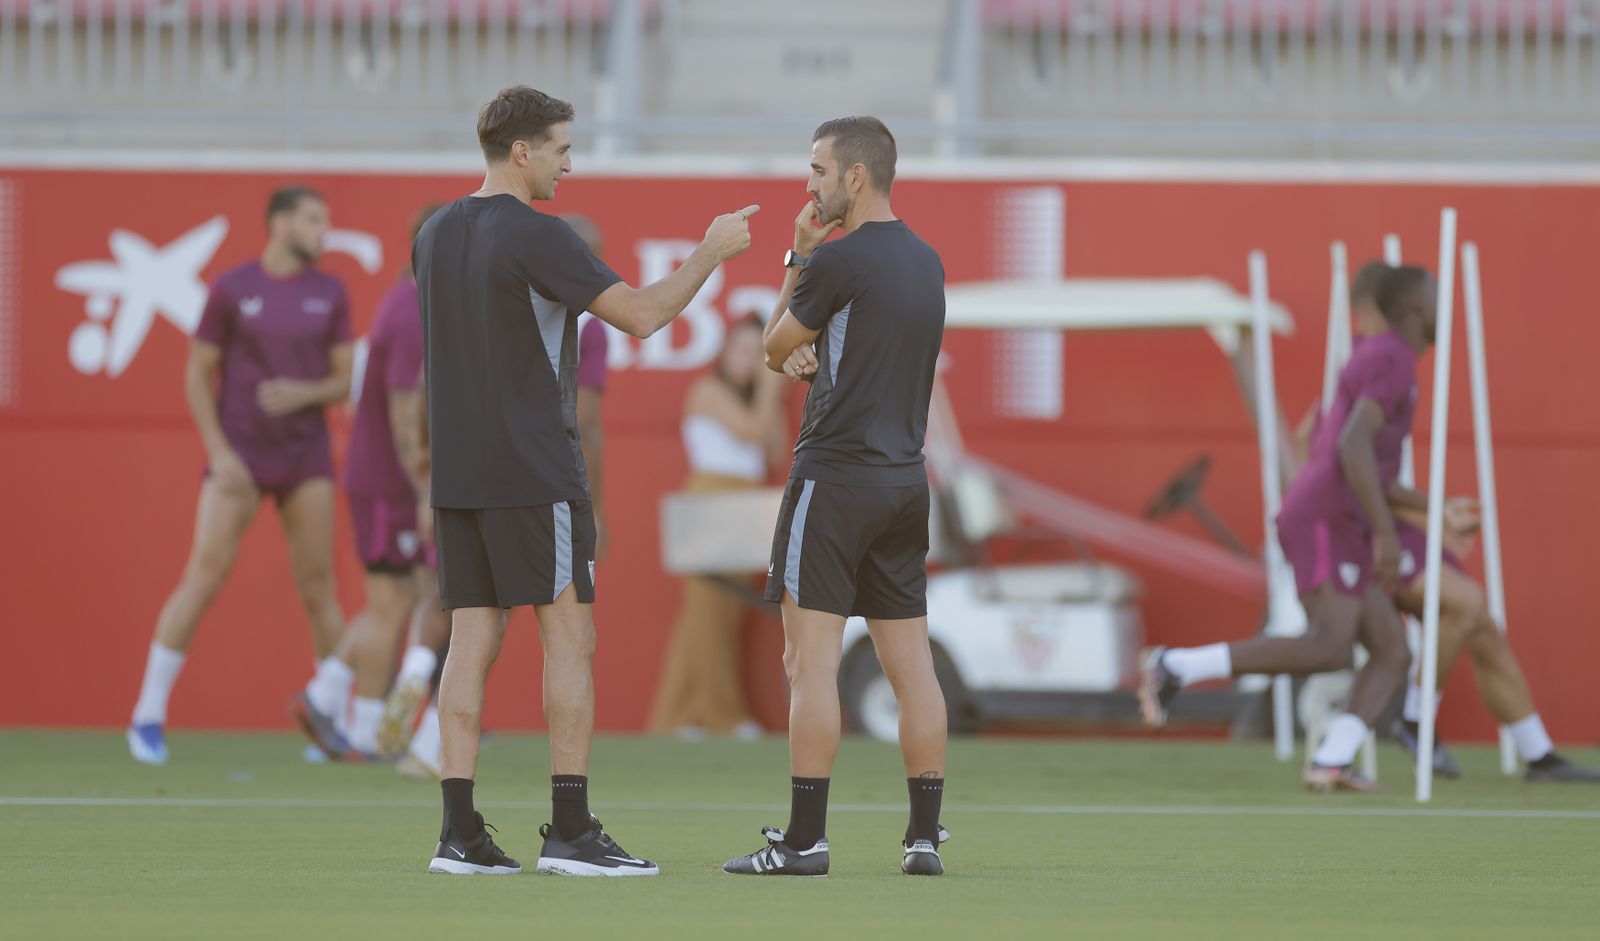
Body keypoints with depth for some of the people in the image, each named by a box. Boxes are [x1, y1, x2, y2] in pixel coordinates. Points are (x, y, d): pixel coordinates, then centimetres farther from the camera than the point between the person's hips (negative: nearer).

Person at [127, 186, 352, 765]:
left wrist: (306, 393, -18)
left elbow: (343, 383, 5)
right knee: (203, 579, -13)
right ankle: (149, 717, -7)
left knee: (318, 586, 0)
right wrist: (219, 454, -14)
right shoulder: (230, 290, -5)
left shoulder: (329, 293, 4)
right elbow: (197, 375, -4)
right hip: (239, 456, -3)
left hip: (305, 456, 3)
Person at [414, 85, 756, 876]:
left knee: (473, 639, 5)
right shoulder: (536, 238, -13)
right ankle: (569, 831, -5)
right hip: (534, 472, -7)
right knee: (568, 634, -2)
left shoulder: (435, 234, 10)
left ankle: (460, 833, 0)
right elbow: (642, 314, -16)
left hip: (456, 474, 7)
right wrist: (712, 252, -4)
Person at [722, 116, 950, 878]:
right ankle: (925, 835, 6)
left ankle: (804, 838, -9)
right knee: (910, 661, 7)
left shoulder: (839, 260, -13)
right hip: (904, 476, 8)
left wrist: (797, 255, 8)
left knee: (811, 657, -6)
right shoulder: (925, 262, 12)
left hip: (835, 474, -8)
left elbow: (775, 349, 0)